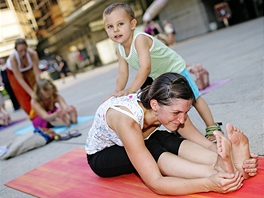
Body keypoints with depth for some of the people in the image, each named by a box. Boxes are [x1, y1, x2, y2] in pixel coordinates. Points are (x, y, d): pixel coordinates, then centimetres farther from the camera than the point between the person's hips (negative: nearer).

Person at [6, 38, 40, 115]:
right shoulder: (12, 58, -42)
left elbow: (37, 73, -37)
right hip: (14, 72, -1)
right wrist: (32, 93, -44)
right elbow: (20, 79, -39)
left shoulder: (32, 53, -40)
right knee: (24, 95, -2)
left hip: (29, 69, 1)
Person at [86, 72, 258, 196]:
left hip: (134, 143, 5)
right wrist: (208, 184, -56)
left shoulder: (170, 107, -22)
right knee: (153, 151, -36)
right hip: (101, 155, -5)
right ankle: (217, 171, -45)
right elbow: (155, 183, -45)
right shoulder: (126, 118, -42)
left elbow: (206, 144, -21)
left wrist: (229, 152, -42)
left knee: (169, 142, -28)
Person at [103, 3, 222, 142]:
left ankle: (212, 128, 12)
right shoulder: (120, 50, -9)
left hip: (176, 70, -7)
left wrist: (131, 90, -45)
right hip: (158, 78, 8)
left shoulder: (140, 39, -35)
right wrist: (118, 92, -23)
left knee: (194, 98, 1)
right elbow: (122, 73, -8)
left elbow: (145, 68, -43)